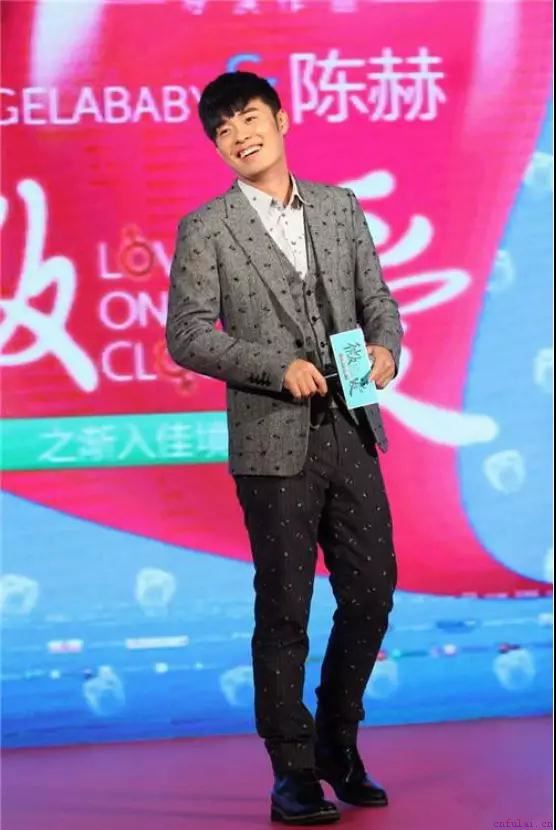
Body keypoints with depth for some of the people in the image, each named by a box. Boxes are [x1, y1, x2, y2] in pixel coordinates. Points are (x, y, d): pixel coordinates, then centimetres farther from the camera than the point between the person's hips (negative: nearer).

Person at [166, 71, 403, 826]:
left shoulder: (340, 206, 10)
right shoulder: (205, 230, -3)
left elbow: (376, 298, 13)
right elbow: (186, 336, -8)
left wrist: (385, 348, -9)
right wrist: (279, 367, -18)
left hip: (352, 433, 4)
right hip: (274, 445, -4)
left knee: (372, 594, 9)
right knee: (284, 613, 3)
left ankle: (338, 743, 29)